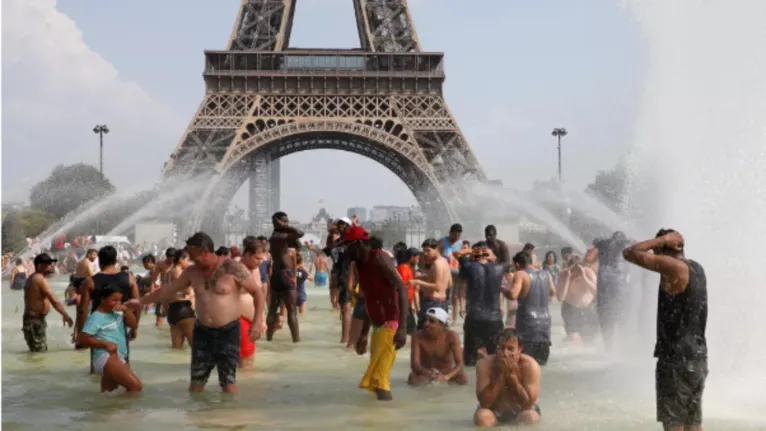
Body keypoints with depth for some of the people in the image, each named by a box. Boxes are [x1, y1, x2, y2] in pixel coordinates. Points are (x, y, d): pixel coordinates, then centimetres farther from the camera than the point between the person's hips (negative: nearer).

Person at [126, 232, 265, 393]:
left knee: (227, 381, -3)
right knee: (196, 381, 8)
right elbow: (168, 289, 14)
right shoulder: (192, 272, 2)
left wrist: (257, 322, -17)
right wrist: (142, 301, 18)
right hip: (202, 331, 5)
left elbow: (258, 292, -10)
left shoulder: (233, 268, -15)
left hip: (228, 331, -5)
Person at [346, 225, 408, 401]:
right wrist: (364, 334, 26)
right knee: (377, 372, 10)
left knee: (379, 377, -12)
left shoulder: (379, 258, -11)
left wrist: (402, 328, -28)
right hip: (378, 325, 9)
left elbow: (402, 290, -20)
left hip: (391, 324, -9)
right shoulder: (360, 265, 16)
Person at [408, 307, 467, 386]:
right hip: (426, 374, -1)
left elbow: (459, 363, -28)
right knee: (413, 380, -33)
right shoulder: (417, 336, -20)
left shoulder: (451, 336, -21)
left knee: (463, 380, -29)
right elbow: (414, 364, -27)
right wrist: (427, 373, -49)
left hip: (446, 373, 1)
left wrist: (446, 376, -48)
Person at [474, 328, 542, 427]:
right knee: (481, 416, -30)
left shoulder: (530, 365, -22)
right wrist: (501, 374, -30)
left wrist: (512, 374, -31)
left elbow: (529, 404, -25)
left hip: (521, 411, -1)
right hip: (495, 412, 1)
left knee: (530, 417, -32)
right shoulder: (485, 364, -20)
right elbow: (484, 403, -24)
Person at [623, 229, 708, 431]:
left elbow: (629, 253, -15)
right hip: (697, 357, 9)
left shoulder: (673, 266, -15)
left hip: (676, 359, -9)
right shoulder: (696, 268, 11)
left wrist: (662, 239, -8)